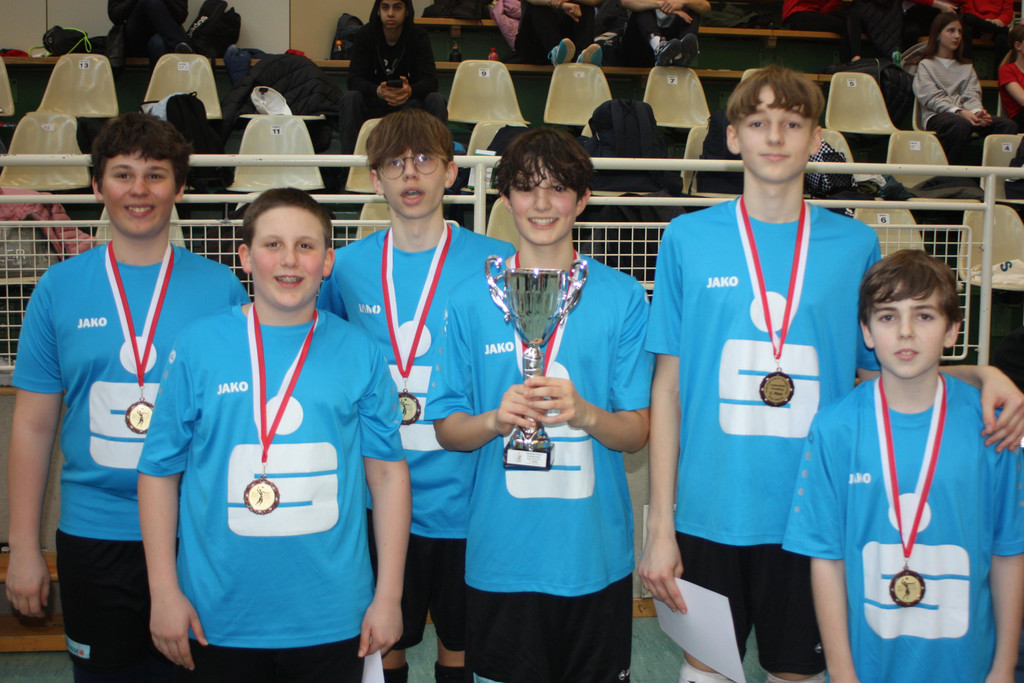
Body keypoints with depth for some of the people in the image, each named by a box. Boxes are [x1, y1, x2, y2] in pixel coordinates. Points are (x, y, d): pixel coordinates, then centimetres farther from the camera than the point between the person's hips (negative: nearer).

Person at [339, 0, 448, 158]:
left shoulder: (419, 36, -6)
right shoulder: (364, 35, -7)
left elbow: (430, 80, -18)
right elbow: (354, 80, -18)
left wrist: (410, 90, -42)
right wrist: (378, 91, -41)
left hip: (409, 103, 1)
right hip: (373, 106, 0)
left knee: (436, 100, -26)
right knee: (350, 99, -29)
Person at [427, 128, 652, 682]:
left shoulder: (622, 297, 0)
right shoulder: (470, 301, 1)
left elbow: (636, 432, -1)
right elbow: (446, 428, 3)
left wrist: (584, 414, -21)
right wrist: (496, 419, -17)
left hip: (597, 552, 0)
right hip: (501, 554, 0)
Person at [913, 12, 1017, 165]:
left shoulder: (967, 67, 29)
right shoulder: (926, 65, 12)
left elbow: (972, 95, 13)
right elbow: (933, 98, -4)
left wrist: (977, 111, -12)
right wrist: (960, 112, -19)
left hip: (966, 114, 5)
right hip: (935, 116, -5)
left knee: (1009, 125, -23)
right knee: (961, 125, -41)